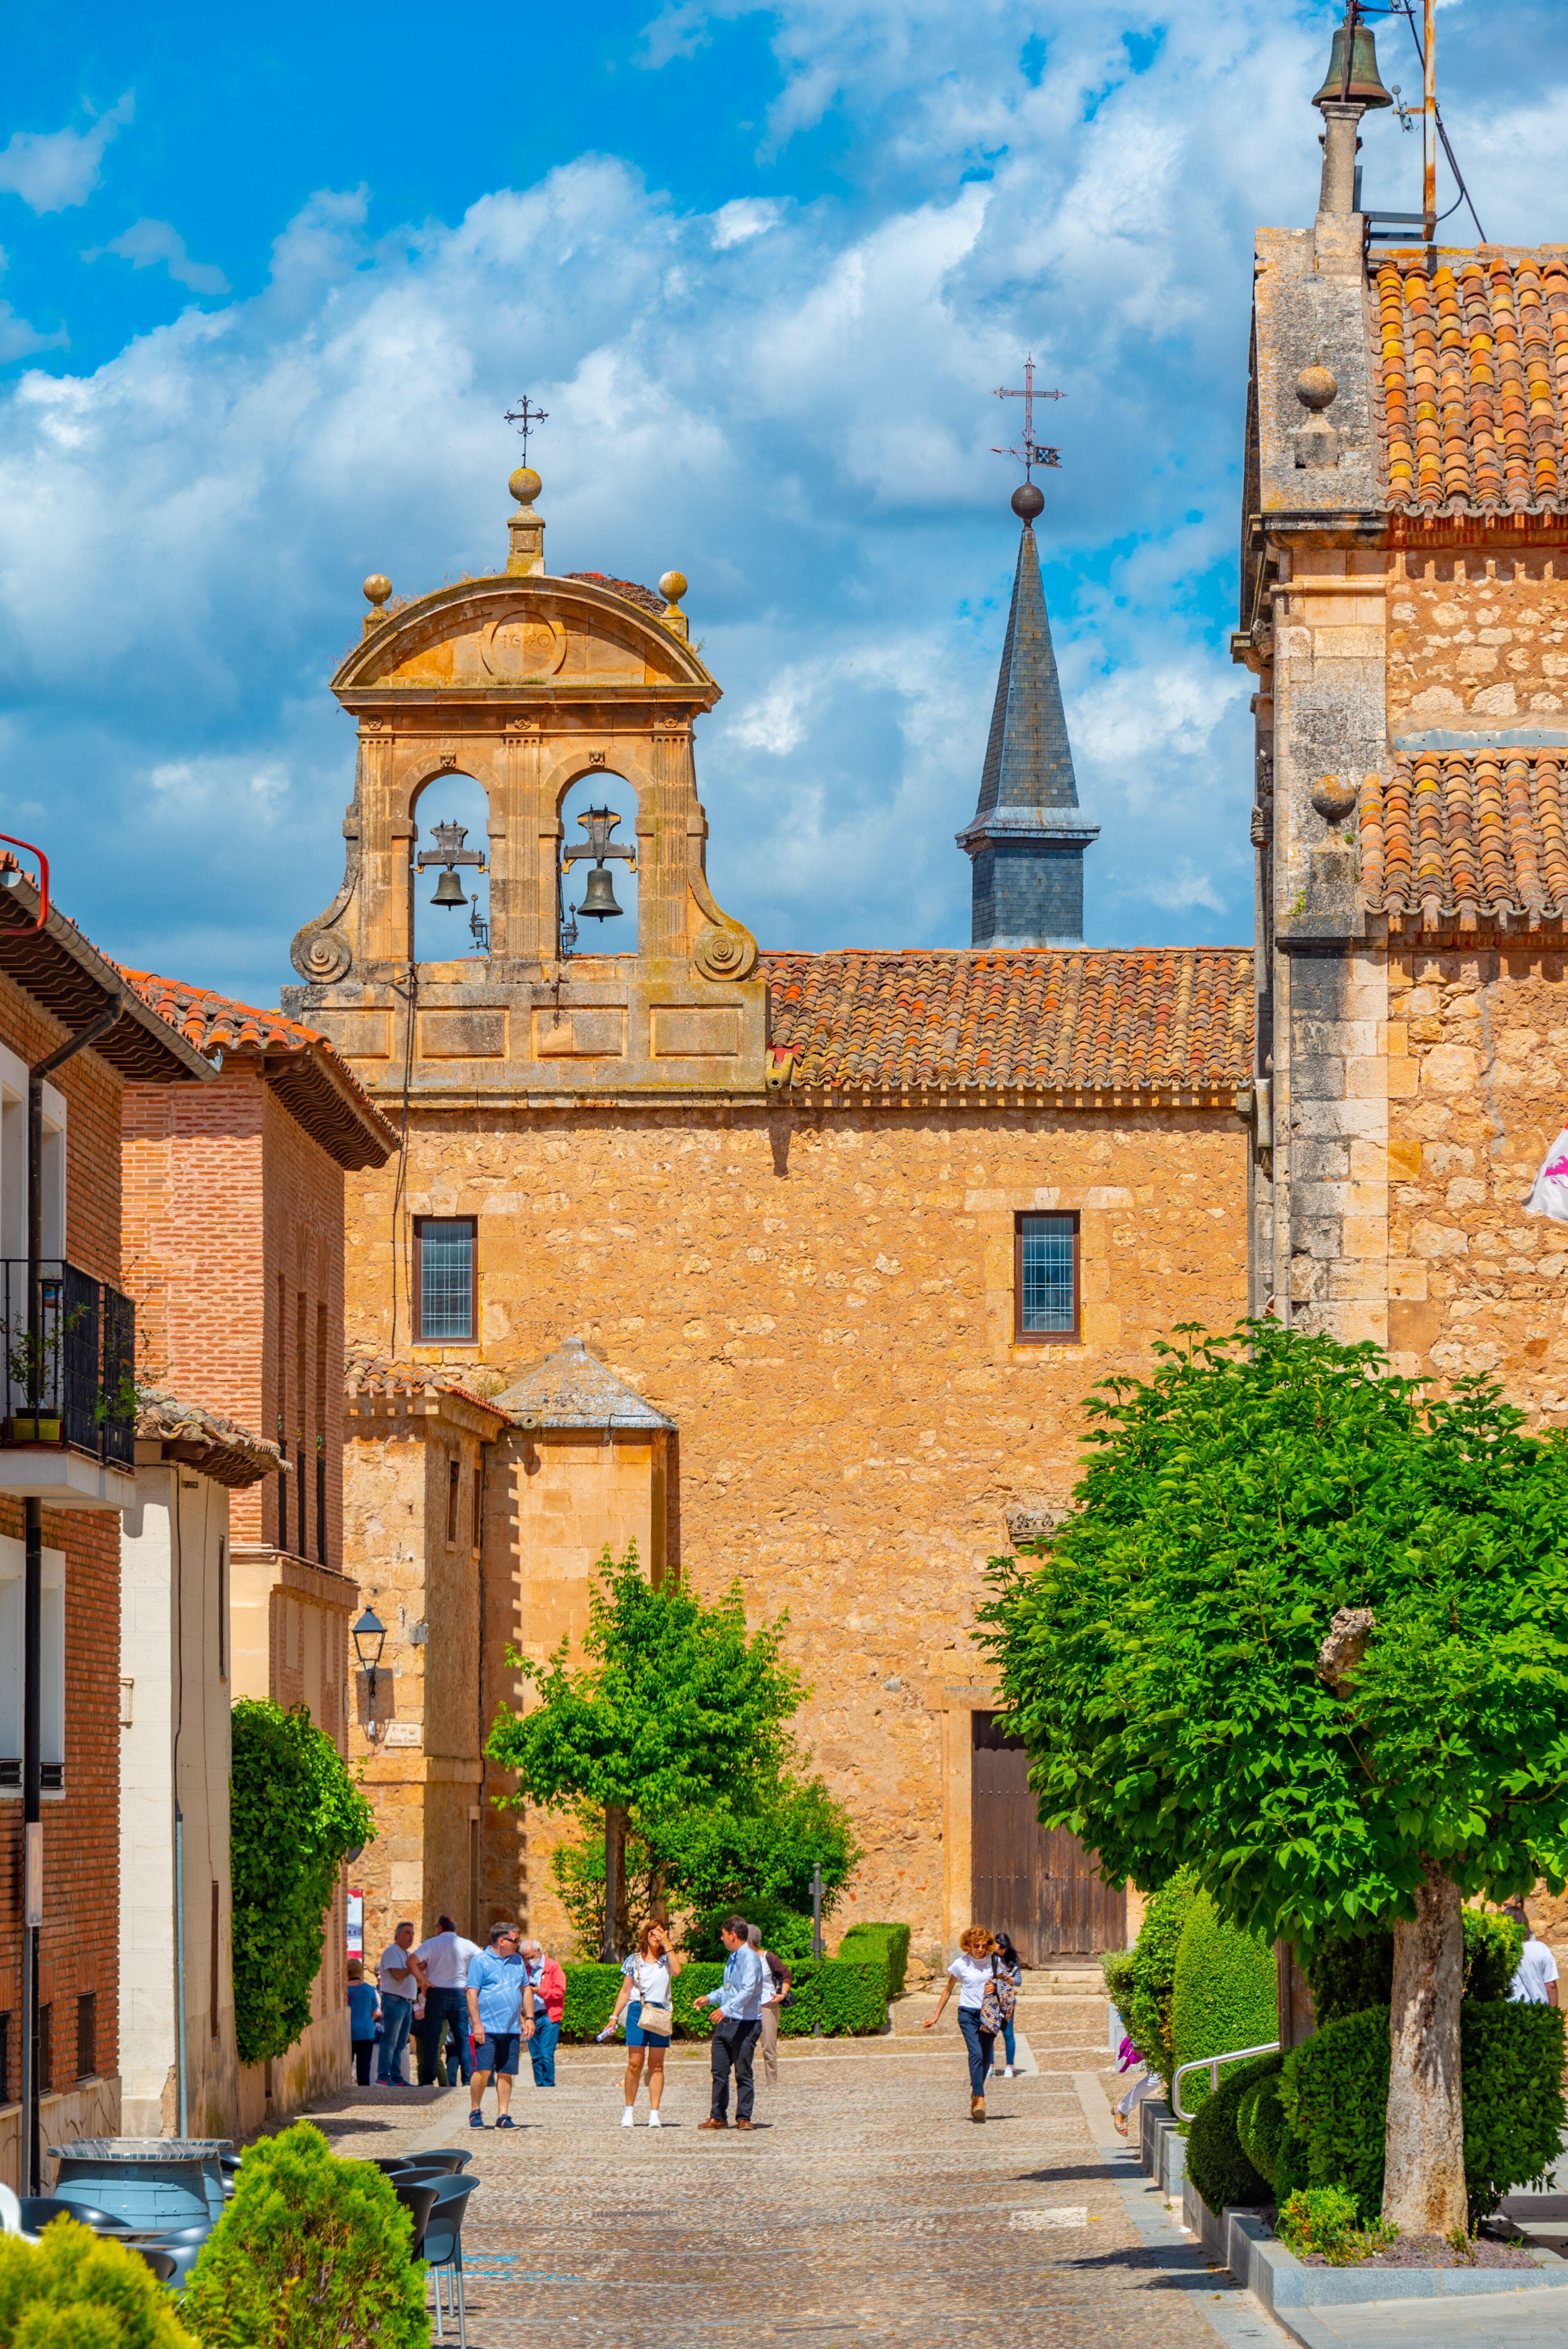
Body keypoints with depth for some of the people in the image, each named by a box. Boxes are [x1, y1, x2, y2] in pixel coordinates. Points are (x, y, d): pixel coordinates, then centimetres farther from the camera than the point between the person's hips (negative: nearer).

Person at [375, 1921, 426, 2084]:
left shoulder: (409, 1955, 22)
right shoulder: (392, 1952, -5)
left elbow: (416, 1983, 22)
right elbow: (397, 1975, -18)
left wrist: (421, 1972, 3)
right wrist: (416, 1967, -11)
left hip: (407, 2002, 9)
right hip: (394, 2001, -9)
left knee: (400, 2044, 9)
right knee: (390, 2042, -11)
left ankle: (396, 2077, 11)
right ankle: (384, 2077, -12)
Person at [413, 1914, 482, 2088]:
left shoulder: (432, 1944, -2)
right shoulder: (467, 1945, 5)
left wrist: (424, 1981, -9)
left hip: (437, 1993, -2)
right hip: (460, 1993, 2)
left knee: (431, 2038, 2)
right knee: (463, 2038, 5)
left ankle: (427, 2080, -2)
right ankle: (468, 2079, 0)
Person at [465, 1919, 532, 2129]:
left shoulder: (517, 1960, 15)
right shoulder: (480, 1962, -4)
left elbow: (526, 1990, 21)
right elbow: (471, 1994, -7)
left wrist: (529, 2018, 12)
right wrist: (476, 2024, -14)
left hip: (512, 2029, 5)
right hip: (487, 2029, -5)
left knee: (506, 2074, 5)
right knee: (483, 2071, -10)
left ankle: (503, 2115, 11)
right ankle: (475, 2112, 5)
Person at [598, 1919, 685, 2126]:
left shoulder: (666, 1959, 8)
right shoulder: (634, 1961, 9)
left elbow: (677, 1970, -15)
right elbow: (625, 1992, 11)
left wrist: (667, 1944, -10)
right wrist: (614, 2018, 6)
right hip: (637, 2012, 0)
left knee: (657, 2064, -1)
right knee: (635, 2063, -6)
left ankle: (654, 2113, -1)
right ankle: (629, 2110, 4)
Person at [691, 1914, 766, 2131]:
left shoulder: (750, 1959, -13)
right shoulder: (732, 1959, 18)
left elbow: (748, 1990, -26)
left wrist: (727, 2009, -37)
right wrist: (709, 1998, 19)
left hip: (745, 2024, -9)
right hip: (725, 2023, 9)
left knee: (743, 2073, -3)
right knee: (720, 2072, 9)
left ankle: (744, 2118, 3)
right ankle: (718, 2117, 14)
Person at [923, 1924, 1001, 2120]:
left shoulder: (994, 1963, 3)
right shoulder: (961, 1964, -1)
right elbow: (948, 1990, 11)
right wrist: (936, 2017, 13)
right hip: (968, 2014, -3)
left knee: (985, 2059, 4)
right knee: (976, 2054, -19)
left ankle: (975, 2095, 27)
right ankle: (980, 2100, -26)